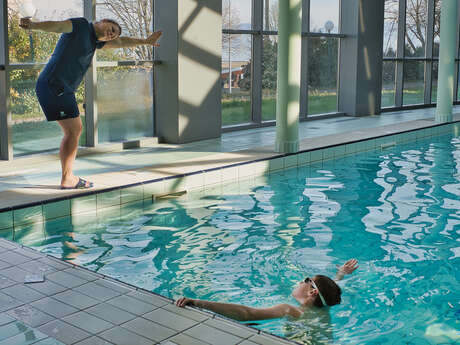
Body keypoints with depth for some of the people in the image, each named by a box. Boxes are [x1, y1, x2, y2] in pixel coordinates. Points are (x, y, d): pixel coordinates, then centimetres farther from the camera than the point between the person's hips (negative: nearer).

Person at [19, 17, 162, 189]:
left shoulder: (94, 41, 22)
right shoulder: (80, 25, -2)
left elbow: (121, 42, 28)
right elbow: (57, 25, -20)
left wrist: (146, 41, 32)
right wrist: (33, 25, -36)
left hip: (62, 89, 10)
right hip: (54, 85, -10)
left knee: (75, 129, 15)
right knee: (72, 131, -8)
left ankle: (69, 177, 21)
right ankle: (67, 180, -2)